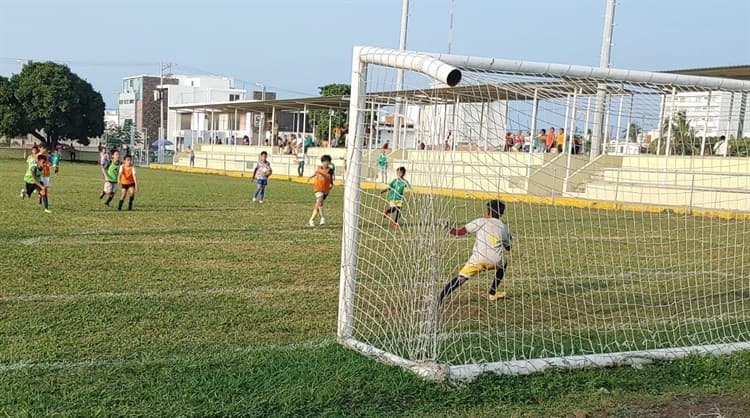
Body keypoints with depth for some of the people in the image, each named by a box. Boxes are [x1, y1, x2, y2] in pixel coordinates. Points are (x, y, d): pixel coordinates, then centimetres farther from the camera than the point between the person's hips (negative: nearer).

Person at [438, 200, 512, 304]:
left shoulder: (481, 221, 13)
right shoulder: (503, 227, 22)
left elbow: (460, 232, 7)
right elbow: (508, 247, 33)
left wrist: (448, 227, 21)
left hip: (478, 259, -2)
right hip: (494, 261, 2)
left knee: (460, 279, -3)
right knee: (503, 264, 35)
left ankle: (439, 298, -22)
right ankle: (493, 293, 31)